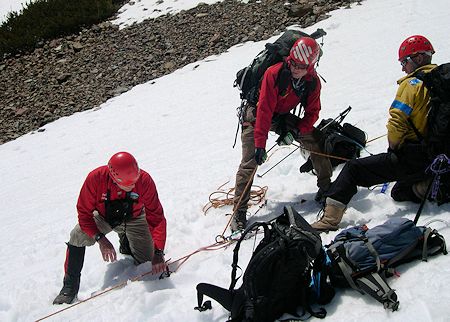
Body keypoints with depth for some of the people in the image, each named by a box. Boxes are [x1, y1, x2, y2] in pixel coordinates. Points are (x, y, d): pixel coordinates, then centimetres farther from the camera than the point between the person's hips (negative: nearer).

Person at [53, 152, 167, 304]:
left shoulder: (144, 180, -33)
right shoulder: (95, 178, -34)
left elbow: (156, 217, -29)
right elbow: (84, 213, -24)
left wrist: (158, 252, -37)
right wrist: (100, 239, -37)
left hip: (133, 219, 1)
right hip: (103, 217, -1)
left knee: (147, 261, -6)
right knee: (77, 237, -26)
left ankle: (126, 239, 27)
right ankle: (70, 286, -8)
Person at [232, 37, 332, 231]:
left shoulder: (313, 82, -15)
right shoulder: (274, 74, -31)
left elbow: (312, 112, -8)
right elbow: (264, 110, -33)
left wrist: (295, 131, -25)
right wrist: (260, 144, -35)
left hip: (283, 116, 5)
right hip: (256, 115, -5)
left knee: (315, 141, -5)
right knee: (249, 163, -16)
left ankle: (326, 186, 14)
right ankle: (239, 211, -10)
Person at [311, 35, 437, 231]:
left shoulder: (413, 83, -11)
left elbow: (397, 121, -19)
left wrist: (394, 147, -1)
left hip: (413, 156, -8)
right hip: (438, 159, 8)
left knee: (353, 169, -3)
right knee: (399, 193, 31)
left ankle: (330, 218, -13)